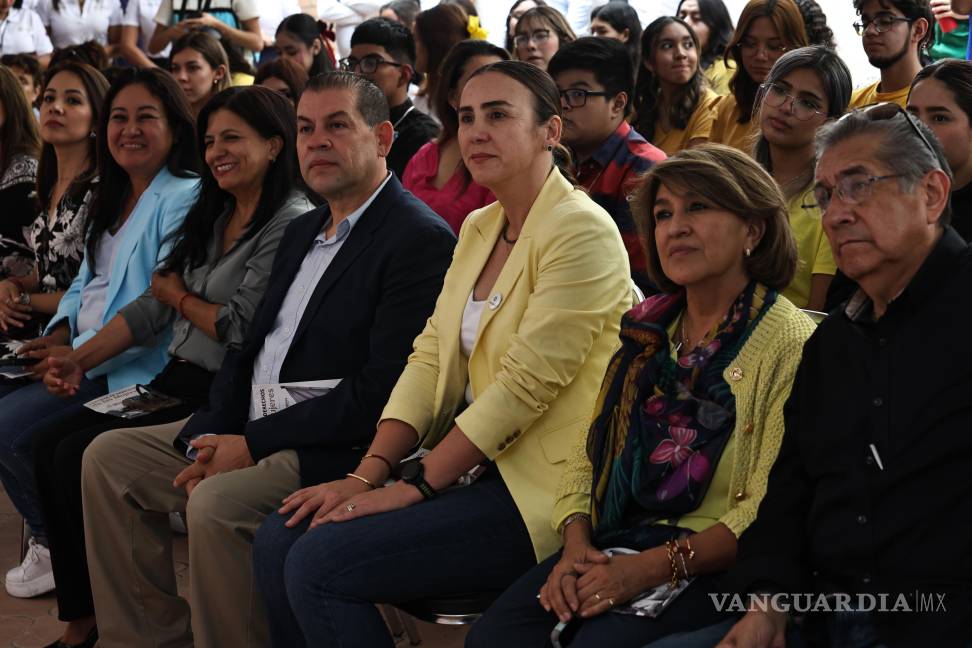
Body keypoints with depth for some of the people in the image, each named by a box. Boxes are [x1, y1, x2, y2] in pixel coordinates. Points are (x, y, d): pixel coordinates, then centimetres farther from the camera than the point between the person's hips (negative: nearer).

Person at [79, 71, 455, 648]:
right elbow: (251, 347, 18)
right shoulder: (303, 233, 19)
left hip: (335, 448, -9)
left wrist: (253, 444, -17)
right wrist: (214, 438, -2)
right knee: (109, 456, 4)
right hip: (246, 427, 10)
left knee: (217, 504, -31)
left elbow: (383, 389, -19)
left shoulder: (421, 240, -12)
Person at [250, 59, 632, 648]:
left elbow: (524, 384, -19)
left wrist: (415, 487, -17)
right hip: (473, 464, 8)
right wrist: (366, 476, -4)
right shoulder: (479, 228, 14)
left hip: (540, 488, -8)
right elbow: (431, 358, 8)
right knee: (278, 542, -4)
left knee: (319, 564, -19)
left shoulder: (582, 231, -14)